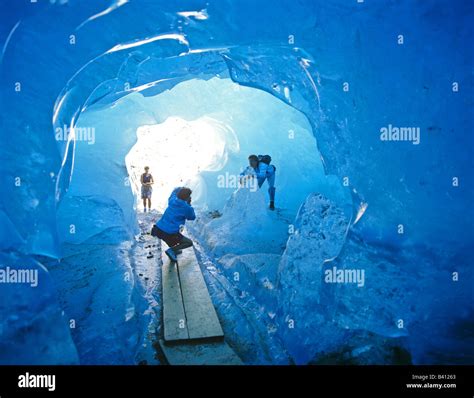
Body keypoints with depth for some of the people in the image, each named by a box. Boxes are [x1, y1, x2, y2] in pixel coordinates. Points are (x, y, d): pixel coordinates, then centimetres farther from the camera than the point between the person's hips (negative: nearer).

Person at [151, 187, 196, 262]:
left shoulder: (172, 200, 8)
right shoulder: (186, 207, -10)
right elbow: (192, 217, 11)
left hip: (158, 229, 8)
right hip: (168, 234, -7)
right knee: (189, 242, 10)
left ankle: (173, 249, 32)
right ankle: (171, 250, -6)